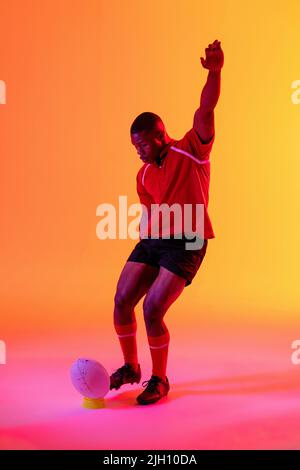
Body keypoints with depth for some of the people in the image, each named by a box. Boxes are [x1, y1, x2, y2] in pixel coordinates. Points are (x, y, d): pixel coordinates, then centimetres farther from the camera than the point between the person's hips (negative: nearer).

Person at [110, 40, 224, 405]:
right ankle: (130, 367, 25)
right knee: (122, 301, -1)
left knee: (152, 309, -14)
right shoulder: (144, 175, 13)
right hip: (153, 240, 7)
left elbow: (206, 111, -20)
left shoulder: (191, 150, -5)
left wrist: (214, 72, -34)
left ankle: (159, 379, 11)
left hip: (186, 243, -7)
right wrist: (143, 245, 20)